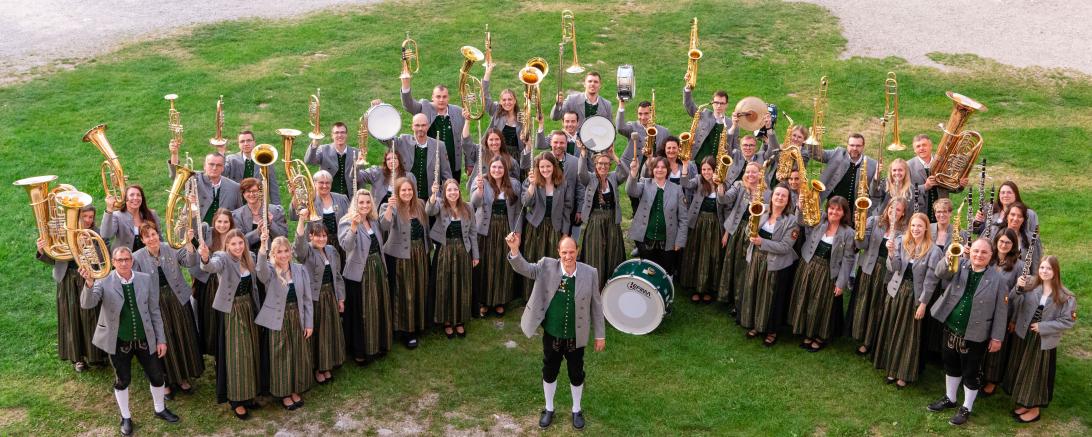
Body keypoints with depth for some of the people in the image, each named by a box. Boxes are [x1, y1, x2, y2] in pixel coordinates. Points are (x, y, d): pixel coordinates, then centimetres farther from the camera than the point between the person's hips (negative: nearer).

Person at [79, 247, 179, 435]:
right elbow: (87, 304, -26)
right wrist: (89, 283, -45)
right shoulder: (104, 281, -12)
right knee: (122, 380, 13)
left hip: (145, 339, 2)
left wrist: (161, 339, 3)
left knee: (157, 376, 12)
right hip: (118, 342, -2)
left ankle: (160, 409, 38)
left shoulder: (145, 279, -5)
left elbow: (154, 311, 2)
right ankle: (126, 418, 34)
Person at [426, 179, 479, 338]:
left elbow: (472, 232, 5)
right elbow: (429, 211, -30)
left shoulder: (466, 208, 1)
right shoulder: (440, 205, -6)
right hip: (444, 251, -2)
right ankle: (447, 321, 20)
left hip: (463, 251, 2)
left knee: (462, 287, 10)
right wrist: (433, 195, -49)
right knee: (445, 287, 5)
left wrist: (475, 255, 4)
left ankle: (459, 321, 25)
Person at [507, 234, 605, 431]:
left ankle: (576, 410, 40)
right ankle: (549, 409, 40)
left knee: (576, 375, 16)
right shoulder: (546, 266, -11)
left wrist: (600, 335, 1)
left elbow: (596, 305, -4)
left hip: (576, 337, 0)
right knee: (549, 372, 18)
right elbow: (524, 268, -17)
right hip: (551, 335, 1)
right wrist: (514, 249, -38)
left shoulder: (590, 273, -13)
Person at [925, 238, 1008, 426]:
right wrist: (949, 258, -39)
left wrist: (996, 337, -7)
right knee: (951, 366, 20)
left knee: (971, 372, 9)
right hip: (951, 329, 4)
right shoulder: (959, 266, 0)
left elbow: (1001, 310, -6)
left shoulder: (996, 279, -8)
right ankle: (949, 399, 39)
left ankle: (966, 408, 26)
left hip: (975, 335, -3)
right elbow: (940, 272, -18)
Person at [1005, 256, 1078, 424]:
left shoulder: (1065, 296, -12)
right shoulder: (1030, 285, -5)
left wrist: (1043, 326, -17)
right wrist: (1017, 288, -29)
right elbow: (1013, 303, -11)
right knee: (1022, 371, 16)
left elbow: (1068, 321, -11)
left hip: (1045, 341, -3)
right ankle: (1024, 403, 35)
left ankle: (1035, 408, 27)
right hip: (1023, 336, 3)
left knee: (1037, 373, 10)